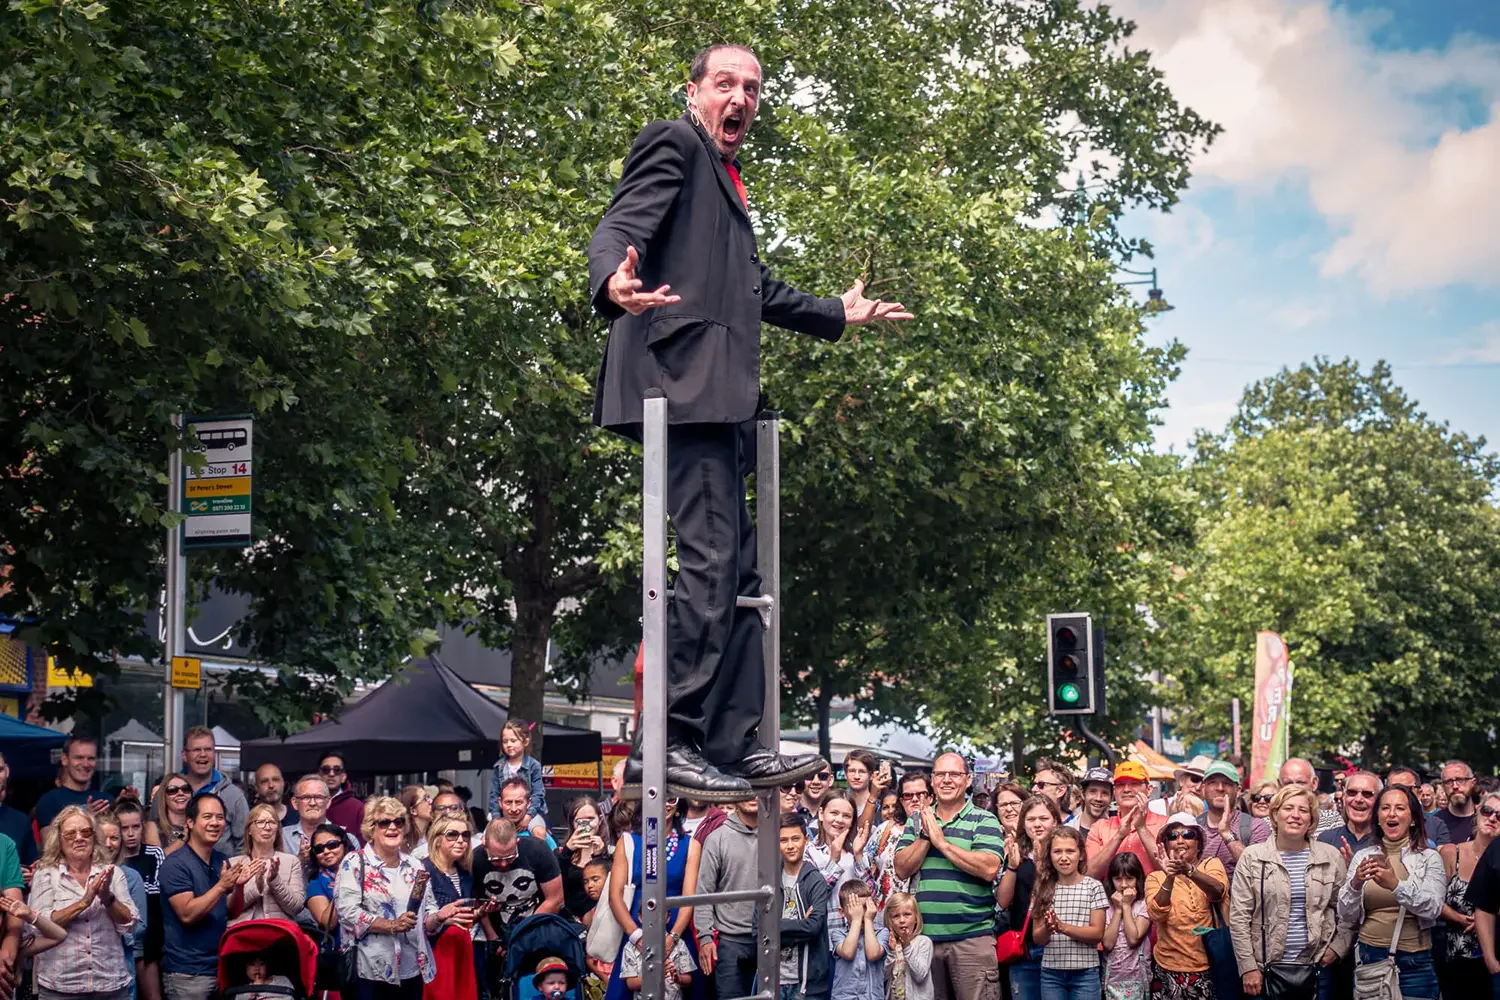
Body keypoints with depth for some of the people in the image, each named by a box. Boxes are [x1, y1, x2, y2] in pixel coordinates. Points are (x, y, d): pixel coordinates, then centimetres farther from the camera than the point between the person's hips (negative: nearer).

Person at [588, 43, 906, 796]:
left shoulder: (726, 177, 28)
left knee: (736, 576, 7)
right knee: (711, 563, -15)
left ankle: (736, 745, 8)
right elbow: (618, 229, -14)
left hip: (716, 395, 10)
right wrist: (614, 283, -36)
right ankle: (674, 744, -14)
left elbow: (756, 289, 38)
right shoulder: (675, 144, 1)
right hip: (683, 379, -10)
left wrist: (840, 316, 47)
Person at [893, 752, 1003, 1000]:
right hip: (923, 935, 4)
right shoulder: (917, 820, 13)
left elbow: (989, 869, -15)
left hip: (972, 935, -4)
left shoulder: (984, 821, 1)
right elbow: (902, 869, 4)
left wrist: (942, 841, -12)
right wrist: (926, 836, -9)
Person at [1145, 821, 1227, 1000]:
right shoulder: (1156, 877, 5)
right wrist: (1169, 878, -27)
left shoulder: (1211, 865, 4)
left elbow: (1218, 891, -18)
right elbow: (1156, 914, -13)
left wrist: (1189, 870, -35)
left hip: (1211, 965, 0)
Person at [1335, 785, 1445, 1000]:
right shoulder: (1363, 857, 6)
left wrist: (1396, 885, -29)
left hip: (1413, 963, -2)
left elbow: (1433, 909, -14)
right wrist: (1355, 884, -16)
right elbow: (1346, 918, 3)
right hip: (1368, 957, 2)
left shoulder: (1429, 859, 1)